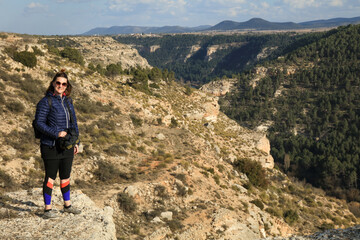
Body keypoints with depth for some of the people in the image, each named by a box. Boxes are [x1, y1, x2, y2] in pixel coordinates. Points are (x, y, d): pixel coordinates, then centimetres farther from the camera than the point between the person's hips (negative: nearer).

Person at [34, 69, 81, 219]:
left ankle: (67, 205, 30)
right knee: (50, 177, 1)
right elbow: (39, 123, -13)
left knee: (65, 176, 16)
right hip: (51, 146, -6)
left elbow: (73, 122, 18)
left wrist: (76, 142, 15)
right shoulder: (46, 102, -9)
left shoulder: (68, 101, 11)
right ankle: (48, 209, 12)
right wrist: (56, 133, -21)